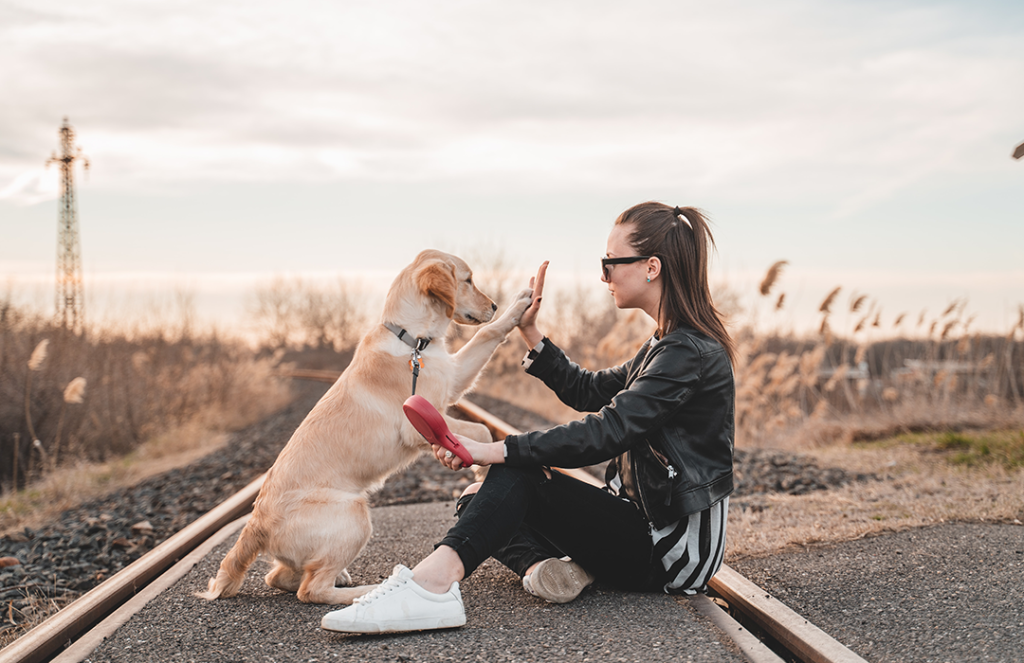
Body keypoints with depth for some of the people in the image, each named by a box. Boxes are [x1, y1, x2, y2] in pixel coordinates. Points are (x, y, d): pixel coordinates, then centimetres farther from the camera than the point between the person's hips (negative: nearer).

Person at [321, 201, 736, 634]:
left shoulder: (690, 352, -18)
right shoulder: (669, 345, 14)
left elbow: (607, 432, -28)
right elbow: (586, 391, 22)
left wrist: (495, 451, -29)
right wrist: (530, 332, 13)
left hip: (673, 546, -9)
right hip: (648, 523, 9)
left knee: (519, 473, -24)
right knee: (478, 500, 2)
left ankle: (430, 584, -41)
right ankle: (542, 565, -26)